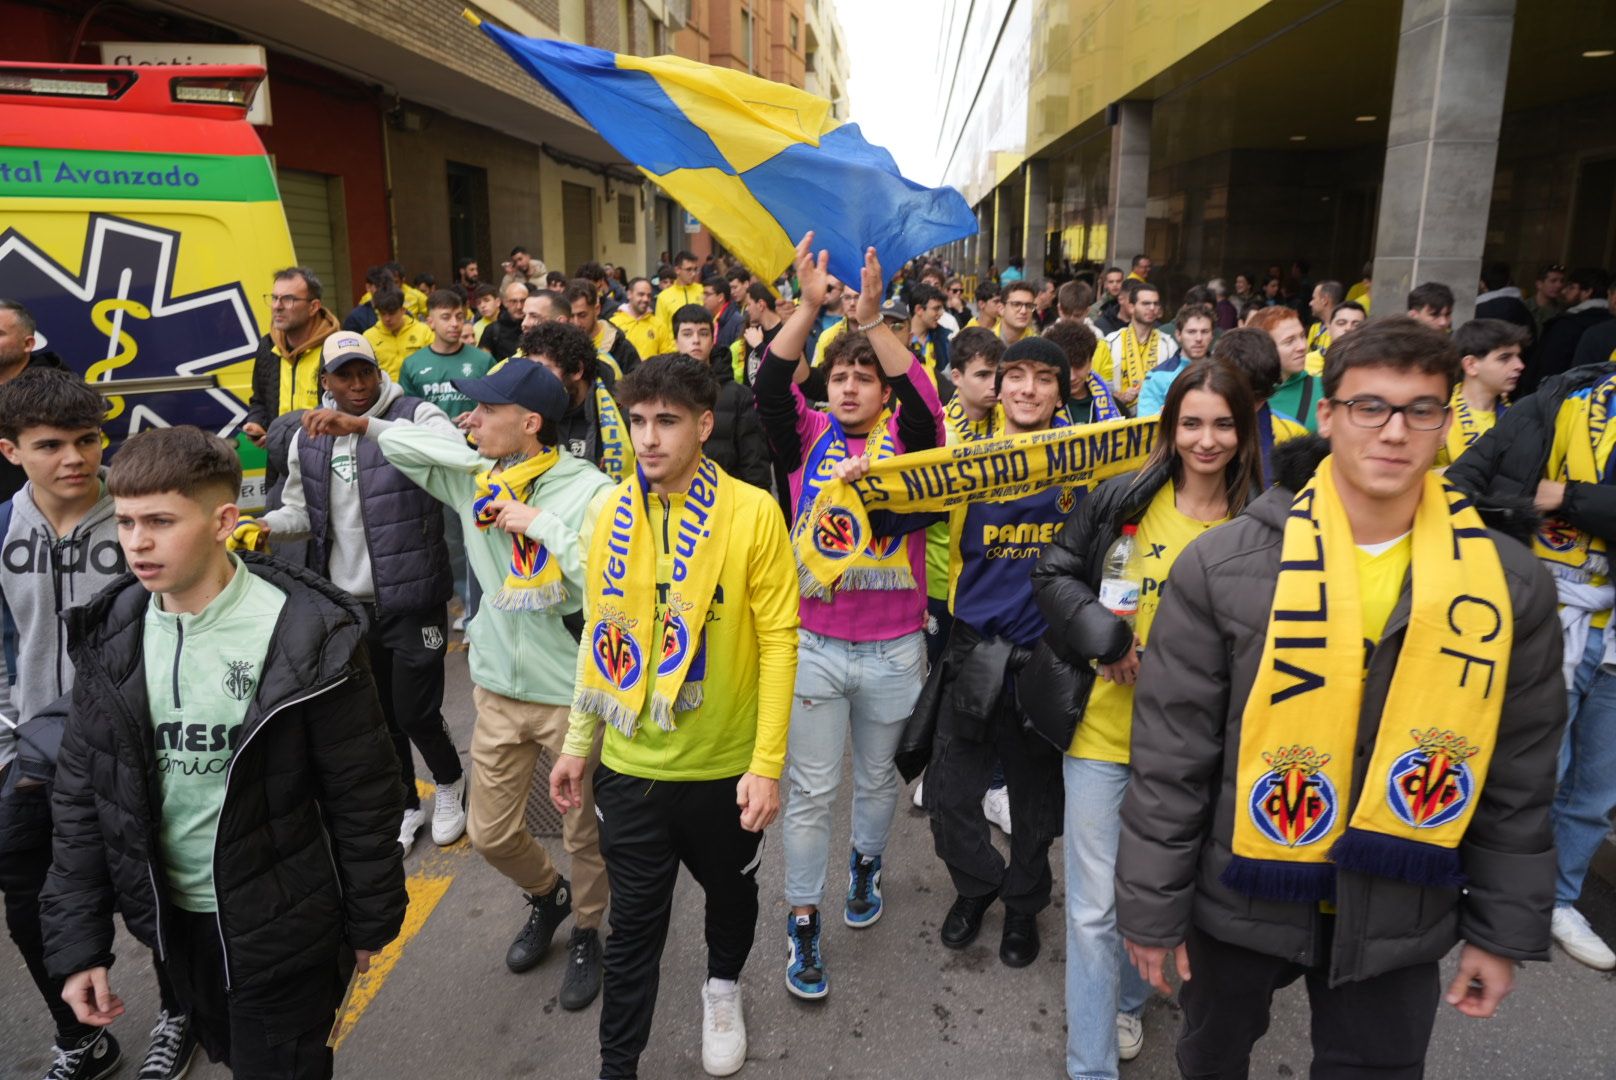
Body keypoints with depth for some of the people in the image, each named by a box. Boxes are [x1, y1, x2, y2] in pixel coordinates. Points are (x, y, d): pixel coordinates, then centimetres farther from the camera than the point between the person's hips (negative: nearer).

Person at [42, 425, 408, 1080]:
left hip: (280, 924, -5)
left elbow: (363, 795, -14)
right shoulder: (110, 637, -6)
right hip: (173, 916, 5)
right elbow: (82, 792, 2)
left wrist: (369, 922, -6)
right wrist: (76, 944, 1)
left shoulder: (308, 636, -22)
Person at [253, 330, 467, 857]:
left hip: (412, 600, -5)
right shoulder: (307, 439, 6)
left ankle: (449, 781, 33)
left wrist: (362, 425, -39)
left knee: (416, 713, 1)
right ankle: (404, 805, 39)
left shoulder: (414, 414, -11)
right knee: (376, 715, 17)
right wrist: (266, 526, -6)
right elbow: (301, 512, 17)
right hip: (347, 602, 5)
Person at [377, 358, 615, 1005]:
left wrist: (542, 525, -25)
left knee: (585, 833, 13)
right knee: (490, 833, 17)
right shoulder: (475, 477, -1)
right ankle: (546, 897, 48)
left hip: (576, 691, -5)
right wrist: (487, 460, -11)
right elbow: (394, 440, 1)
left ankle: (585, 934, 41)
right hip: (499, 688, 5)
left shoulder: (589, 491, -18)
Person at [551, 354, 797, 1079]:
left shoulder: (753, 513, -15)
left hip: (725, 765, -1)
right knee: (635, 920, 13)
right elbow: (600, 633, 5)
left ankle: (724, 984, 54)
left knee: (730, 890, 24)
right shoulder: (611, 513, -3)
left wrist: (768, 763, -15)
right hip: (630, 765, 2)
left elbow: (778, 641, -13)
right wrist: (578, 743, 7)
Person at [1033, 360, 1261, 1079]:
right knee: (1094, 907, 5)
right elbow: (1052, 574, -3)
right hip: (1104, 731, -1)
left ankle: (1127, 999, 50)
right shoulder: (1123, 498, -6)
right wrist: (1110, 637, -17)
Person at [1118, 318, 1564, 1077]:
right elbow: (1170, 755, -11)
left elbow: (1519, 779, 2)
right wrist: (1153, 906, -7)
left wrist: (1503, 928, 6)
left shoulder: (1511, 583, -7)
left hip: (1400, 917, 1)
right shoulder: (1224, 566, -15)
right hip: (1241, 898, -1)